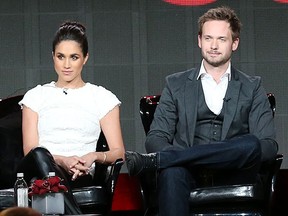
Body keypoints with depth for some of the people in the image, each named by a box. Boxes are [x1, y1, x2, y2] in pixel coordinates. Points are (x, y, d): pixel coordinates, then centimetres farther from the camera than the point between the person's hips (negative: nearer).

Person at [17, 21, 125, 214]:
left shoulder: (102, 98, 19)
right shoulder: (36, 96, 21)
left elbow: (119, 152, 11)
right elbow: (30, 150, 8)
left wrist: (94, 156, -13)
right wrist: (62, 160, -14)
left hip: (79, 176, -1)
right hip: (35, 171, 1)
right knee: (39, 155, -38)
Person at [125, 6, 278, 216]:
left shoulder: (252, 88, 16)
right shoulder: (176, 84, 18)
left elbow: (269, 145, 5)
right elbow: (155, 137, 9)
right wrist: (175, 155, -15)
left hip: (232, 176, 0)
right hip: (189, 172, 0)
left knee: (251, 144, -34)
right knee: (171, 171, -38)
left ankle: (153, 160, -35)